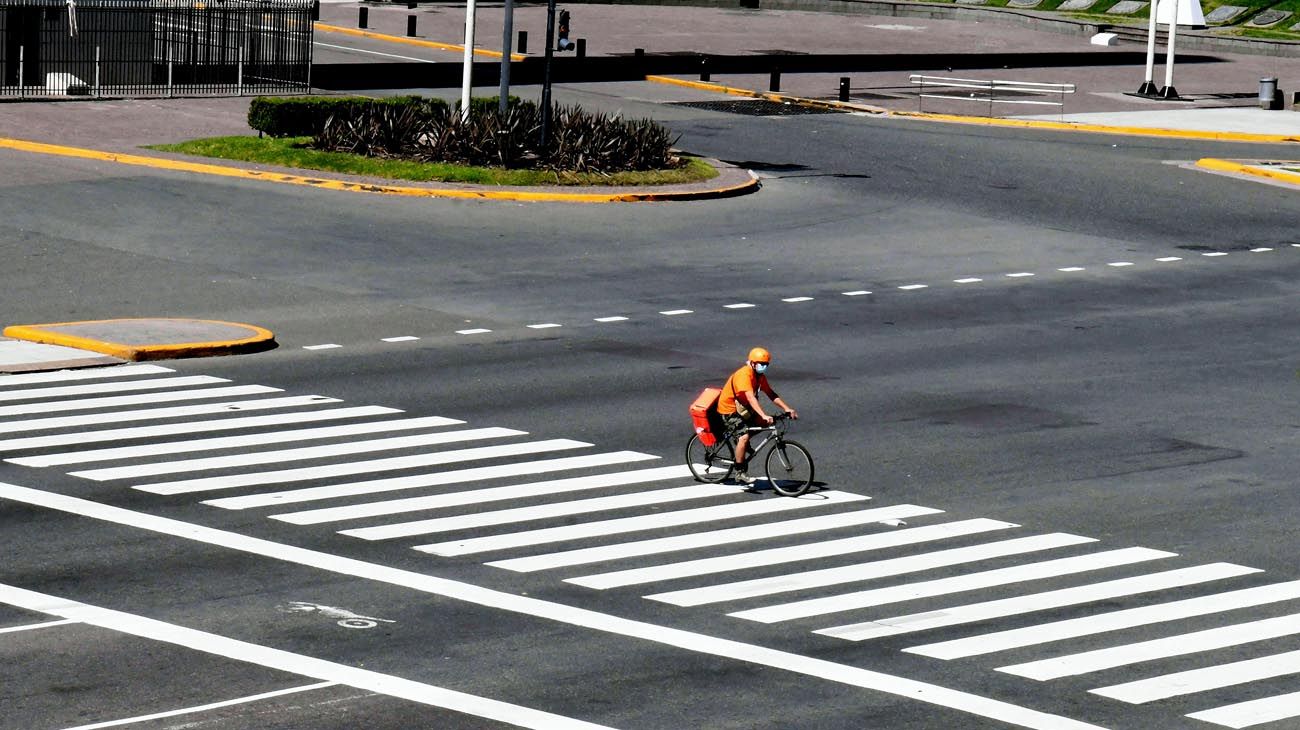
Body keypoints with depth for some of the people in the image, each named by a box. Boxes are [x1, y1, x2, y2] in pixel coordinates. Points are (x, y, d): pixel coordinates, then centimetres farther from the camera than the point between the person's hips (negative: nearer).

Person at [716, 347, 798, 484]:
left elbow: (771, 394, -1)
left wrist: (787, 408, -14)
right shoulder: (743, 375, -27)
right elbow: (750, 397, -38)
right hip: (729, 410, -9)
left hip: (743, 409, 9)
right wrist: (764, 415, -48)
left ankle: (741, 441, 15)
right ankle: (740, 473, -18)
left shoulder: (760, 376, 0)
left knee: (766, 423, -4)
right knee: (744, 437, -24)